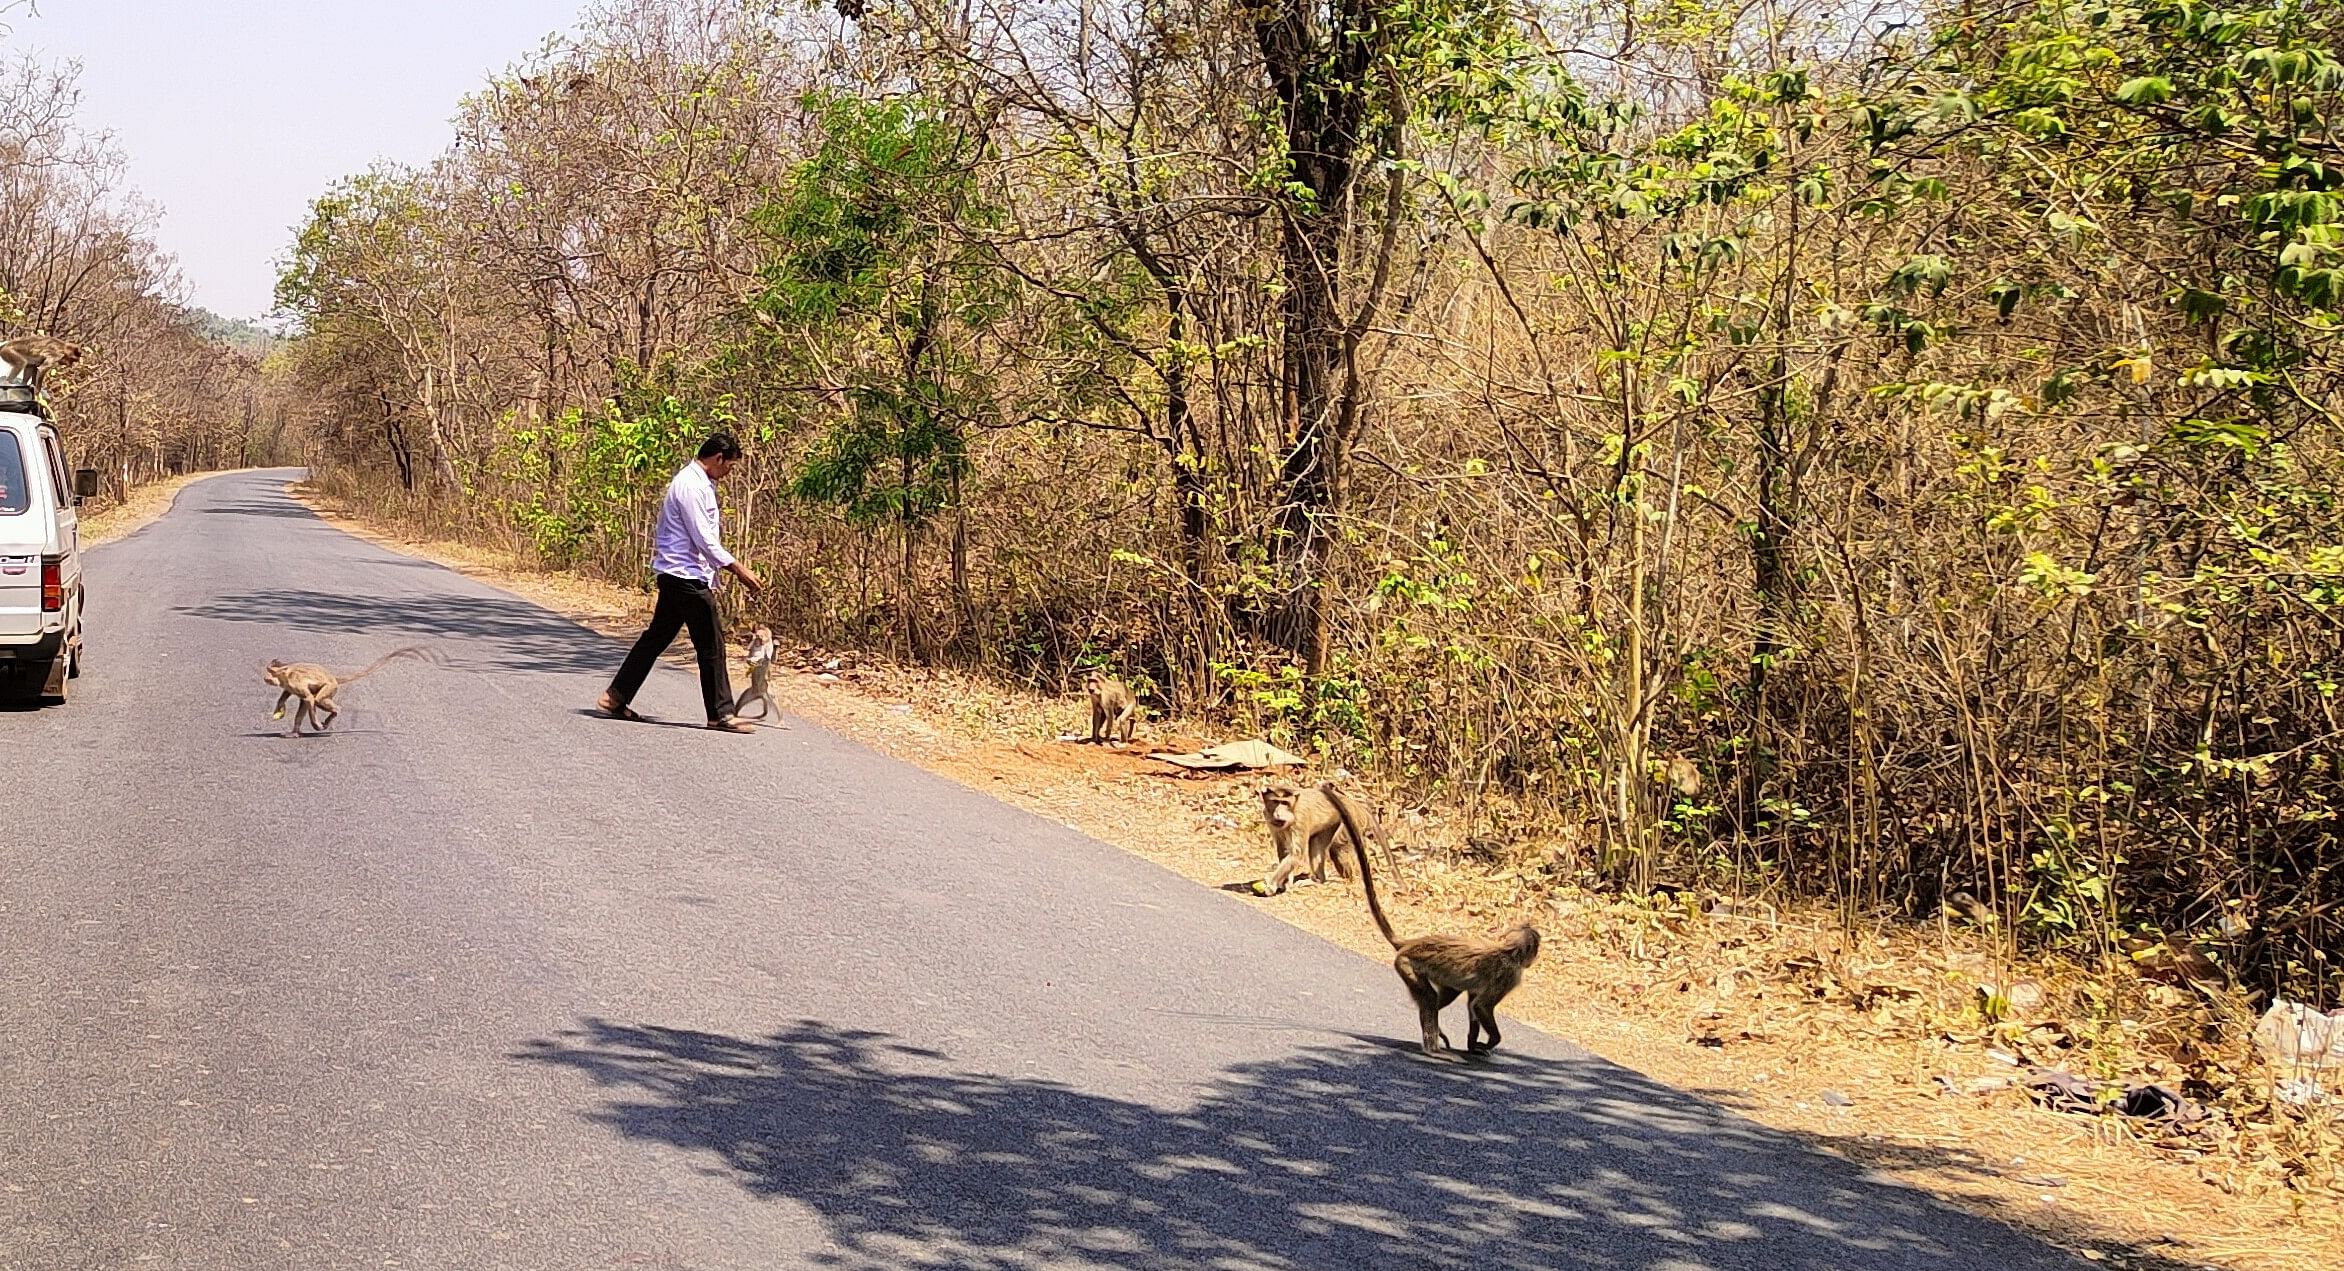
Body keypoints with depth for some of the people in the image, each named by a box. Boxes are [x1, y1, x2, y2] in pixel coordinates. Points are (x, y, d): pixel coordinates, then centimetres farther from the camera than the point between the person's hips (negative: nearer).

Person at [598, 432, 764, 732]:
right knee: (711, 645, -5)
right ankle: (721, 714, 0)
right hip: (686, 575, -10)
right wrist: (740, 571, -18)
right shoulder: (691, 486, -16)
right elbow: (704, 541, -20)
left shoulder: (700, 484, 16)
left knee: (657, 637, 14)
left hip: (676, 576, 10)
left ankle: (616, 697, 19)